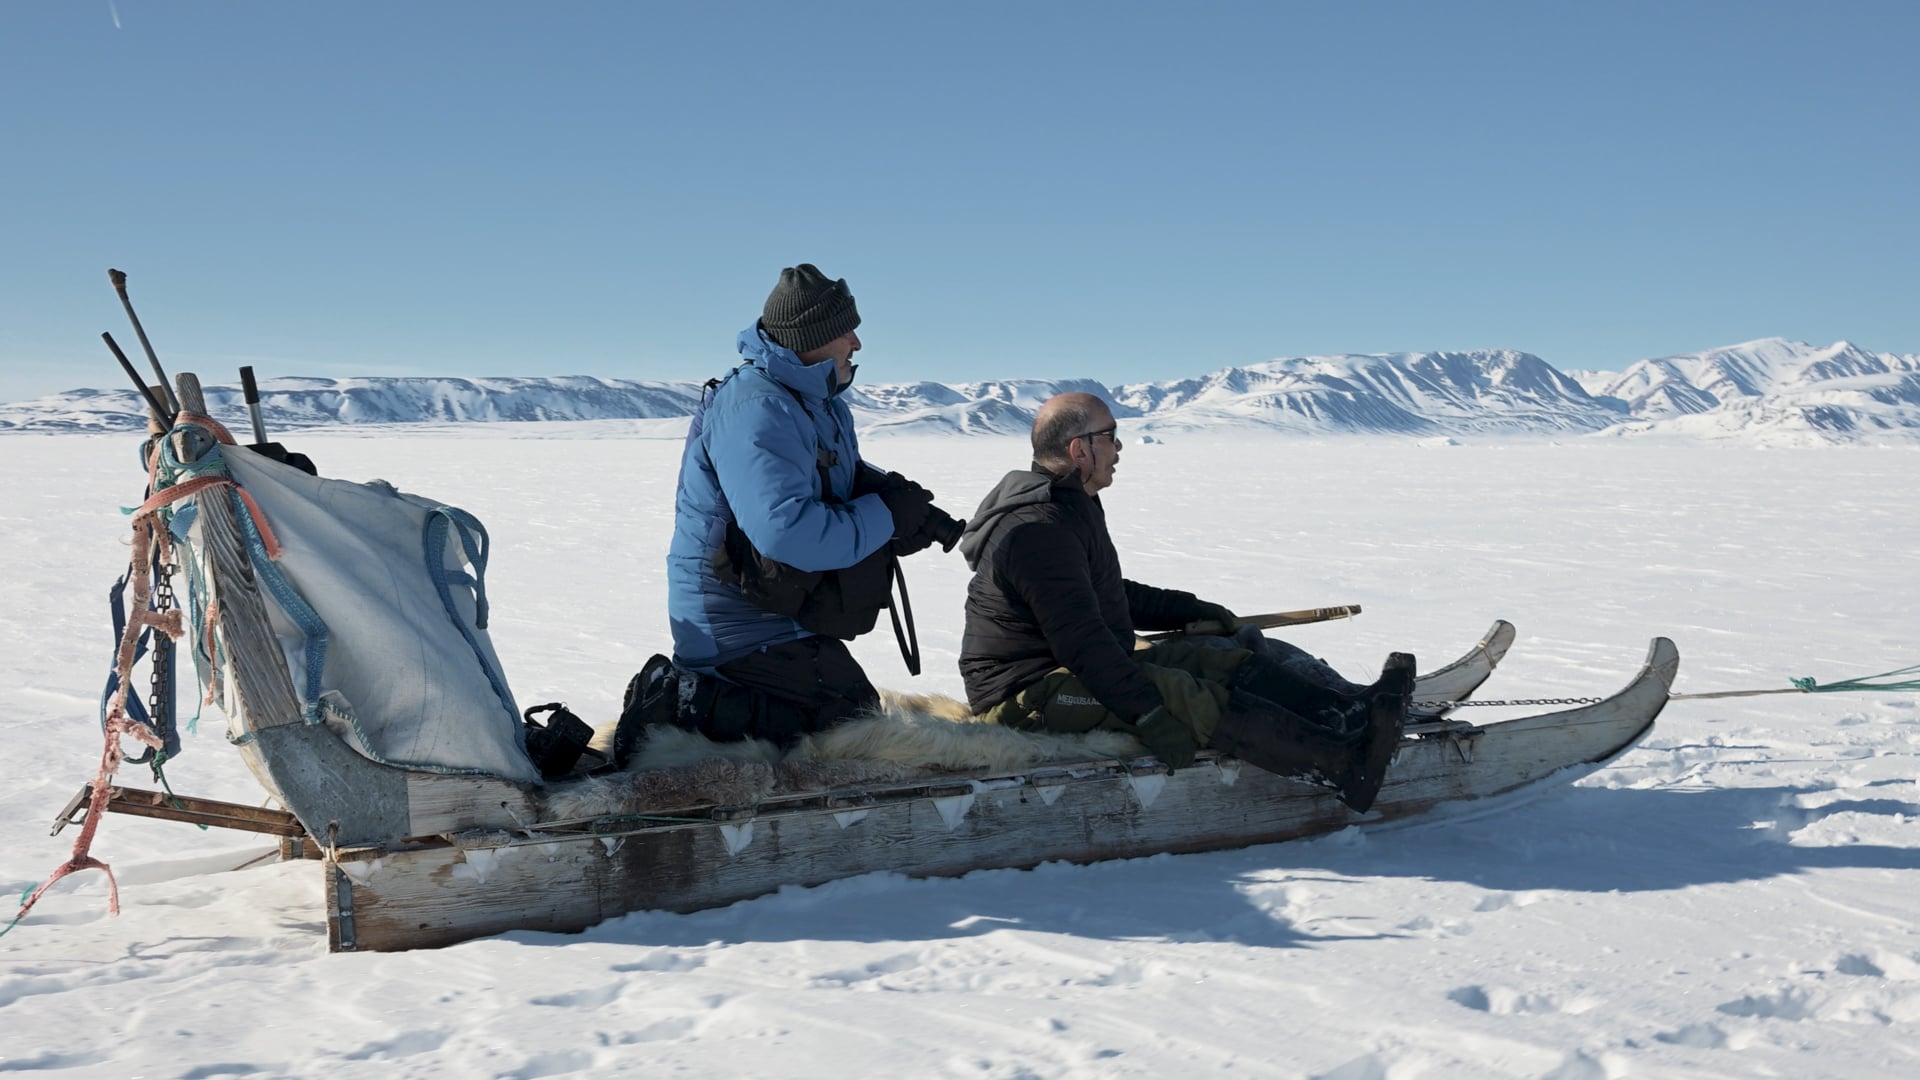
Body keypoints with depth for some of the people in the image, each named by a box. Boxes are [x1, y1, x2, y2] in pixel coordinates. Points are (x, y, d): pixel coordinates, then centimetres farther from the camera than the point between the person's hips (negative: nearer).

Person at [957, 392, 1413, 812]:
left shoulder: (1071, 508, 14)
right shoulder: (1037, 531, -22)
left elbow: (1107, 596, 27)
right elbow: (1080, 639, -28)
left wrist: (1190, 610, 23)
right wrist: (1147, 713, -30)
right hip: (1030, 693, -11)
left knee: (1229, 658, -1)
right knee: (1183, 694, -28)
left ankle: (1352, 709, -14)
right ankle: (1346, 761, -36)